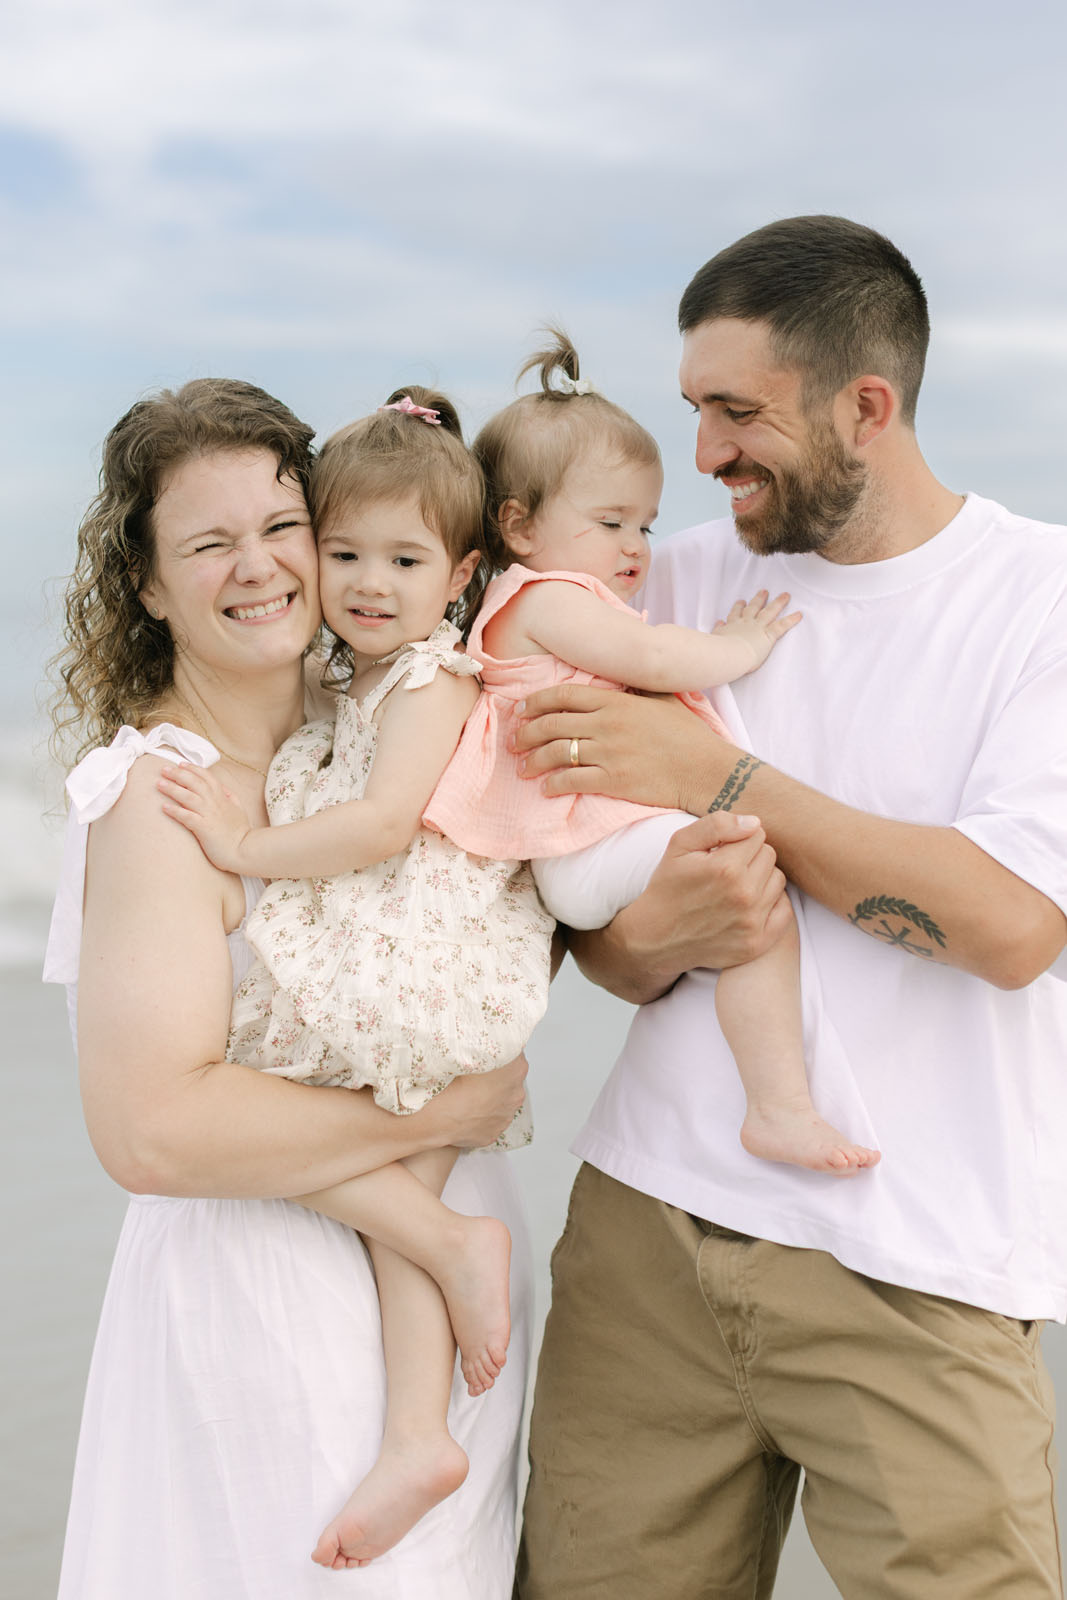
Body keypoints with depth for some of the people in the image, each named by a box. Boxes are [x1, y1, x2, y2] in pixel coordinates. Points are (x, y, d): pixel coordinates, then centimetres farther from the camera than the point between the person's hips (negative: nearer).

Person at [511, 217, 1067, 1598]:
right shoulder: (683, 581, 8)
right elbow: (588, 927, 8)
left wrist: (716, 775, -14)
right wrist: (654, 932, -16)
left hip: (915, 1273, -3)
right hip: (648, 1220, 4)